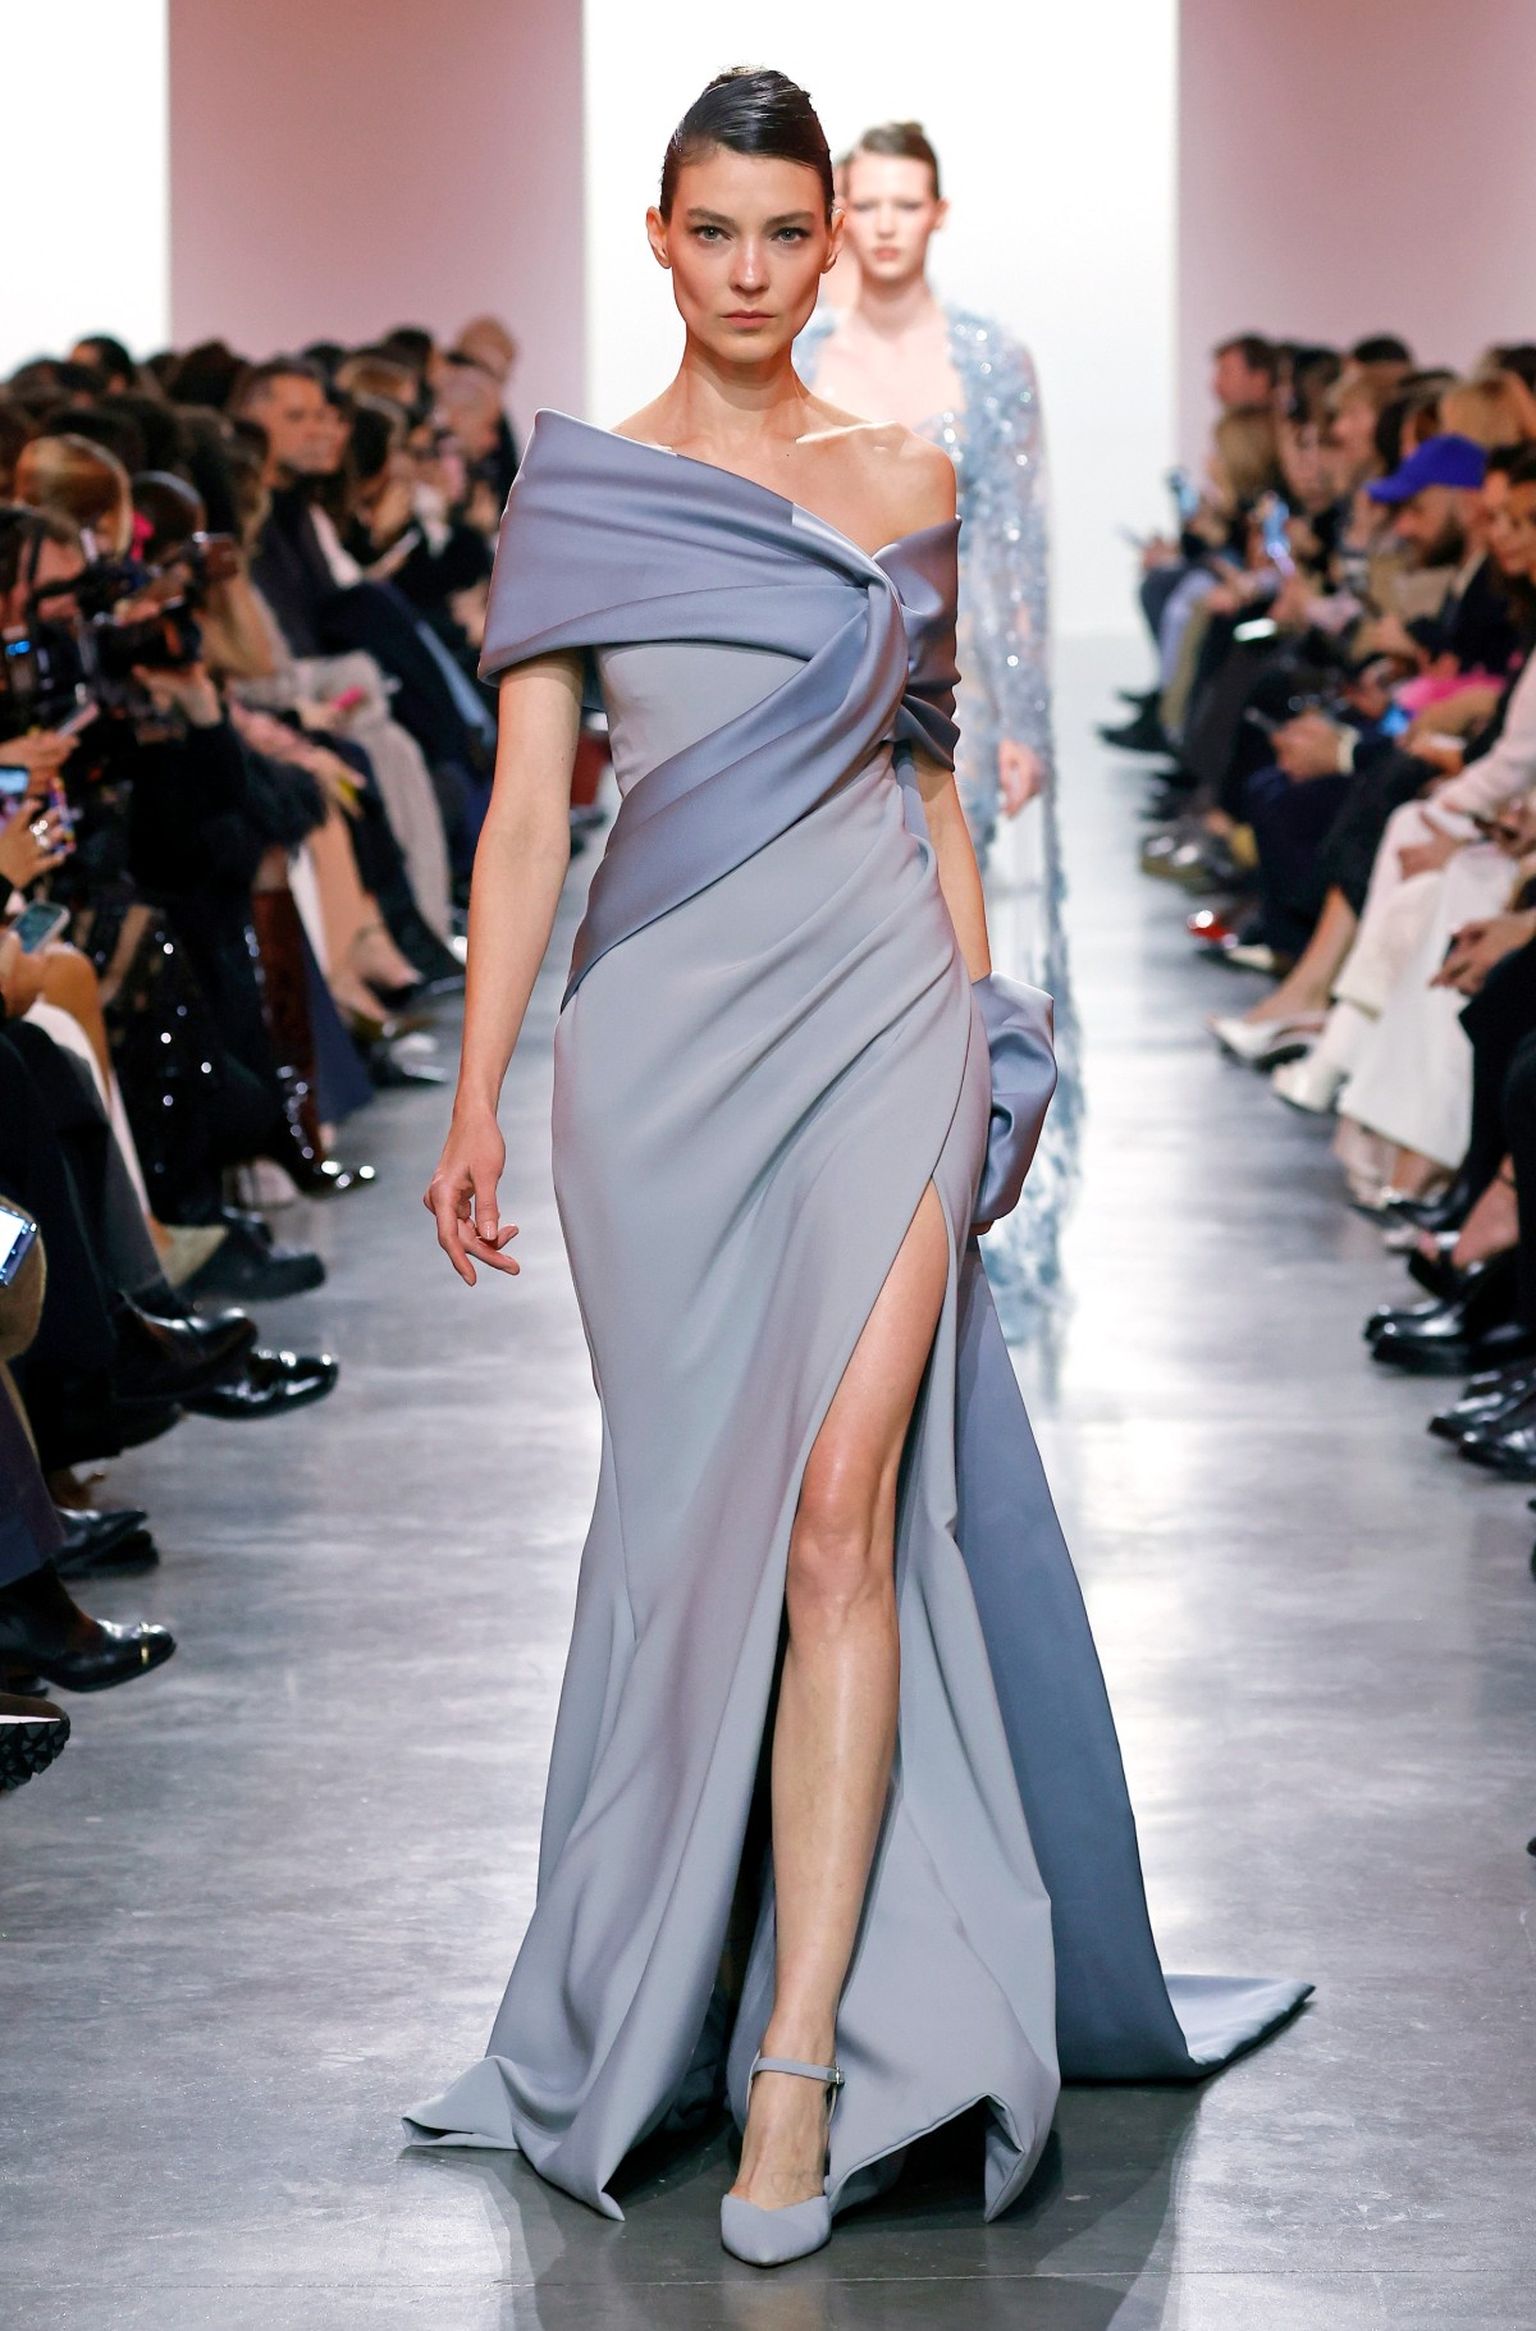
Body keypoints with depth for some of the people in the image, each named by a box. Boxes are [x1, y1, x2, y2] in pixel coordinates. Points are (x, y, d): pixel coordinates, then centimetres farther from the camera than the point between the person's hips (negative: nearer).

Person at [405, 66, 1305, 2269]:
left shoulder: (903, 481, 10)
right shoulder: (576, 488, 5)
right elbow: (528, 810, 3)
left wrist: (989, 1027, 13)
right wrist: (476, 1098, -2)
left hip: (877, 1011, 0)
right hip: (664, 1030, 0)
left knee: (840, 1504, -11)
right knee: (688, 1513, 5)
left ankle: (804, 2057, -12)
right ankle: (661, 1989, 22)